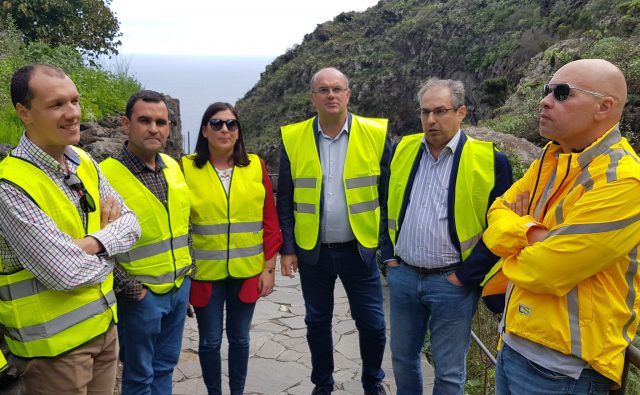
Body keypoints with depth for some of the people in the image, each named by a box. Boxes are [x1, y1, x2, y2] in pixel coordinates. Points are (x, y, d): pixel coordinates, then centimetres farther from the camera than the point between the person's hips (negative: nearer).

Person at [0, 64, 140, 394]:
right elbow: (65, 274, -24)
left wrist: (91, 243, -18)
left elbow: (130, 223, 1)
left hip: (104, 323, 6)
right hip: (53, 342, -6)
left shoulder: (85, 163, 2)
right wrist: (109, 247, -6)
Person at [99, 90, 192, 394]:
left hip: (180, 287, 6)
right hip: (141, 294, -6)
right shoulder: (106, 175, -17)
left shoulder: (173, 167, 4)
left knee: (165, 366, 20)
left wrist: (188, 275, 14)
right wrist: (127, 289, -14)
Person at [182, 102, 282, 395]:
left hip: (248, 272, 1)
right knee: (210, 341, 11)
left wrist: (269, 267, -1)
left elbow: (270, 221, 1)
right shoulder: (186, 168, -5)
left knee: (239, 338, 15)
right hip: (205, 273, -1)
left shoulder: (255, 166, -1)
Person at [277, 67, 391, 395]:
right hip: (312, 251, 1)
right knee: (318, 322, 16)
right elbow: (285, 200, 2)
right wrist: (287, 248, -1)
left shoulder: (376, 134, -6)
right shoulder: (293, 138, -3)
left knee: (372, 324, 8)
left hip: (360, 249, -1)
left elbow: (389, 196, -2)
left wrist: (390, 246, -4)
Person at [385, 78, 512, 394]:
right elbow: (384, 205, 14)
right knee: (402, 357, 18)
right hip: (402, 275, 4)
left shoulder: (489, 160, -11)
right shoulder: (403, 150, 3)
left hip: (453, 282, -4)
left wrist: (466, 275, -10)